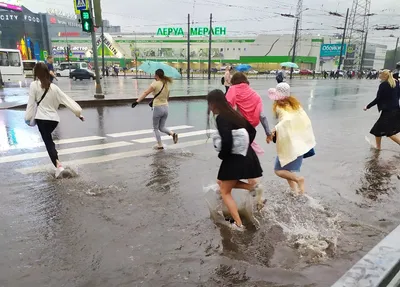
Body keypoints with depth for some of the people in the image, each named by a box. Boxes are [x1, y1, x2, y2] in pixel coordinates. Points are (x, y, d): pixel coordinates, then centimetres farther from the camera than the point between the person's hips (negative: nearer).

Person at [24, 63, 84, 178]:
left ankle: (58, 164, -20)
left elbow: (31, 103, -4)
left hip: (42, 118, -4)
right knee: (49, 139, 26)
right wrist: (78, 112, 3)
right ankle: (55, 159, 28)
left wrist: (28, 117, 5)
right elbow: (67, 100, 2)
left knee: (48, 141, -4)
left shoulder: (34, 85, -5)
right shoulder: (54, 87, 4)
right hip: (54, 118, 4)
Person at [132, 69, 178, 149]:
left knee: (156, 128, 11)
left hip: (157, 108, -6)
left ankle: (160, 145, 11)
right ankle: (172, 134, -8)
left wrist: (137, 101, -18)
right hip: (166, 107, 6)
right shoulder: (167, 84, 8)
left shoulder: (155, 83, -11)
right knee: (162, 127, 17)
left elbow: (146, 93, -17)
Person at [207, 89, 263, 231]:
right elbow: (252, 131, 16)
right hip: (247, 156, 9)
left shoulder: (221, 118, -17)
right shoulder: (235, 114, 10)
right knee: (223, 183, 26)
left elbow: (227, 141, -28)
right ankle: (253, 187, 9)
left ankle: (238, 224, 7)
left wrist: (222, 155, -10)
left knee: (225, 192, 9)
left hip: (235, 158, -9)